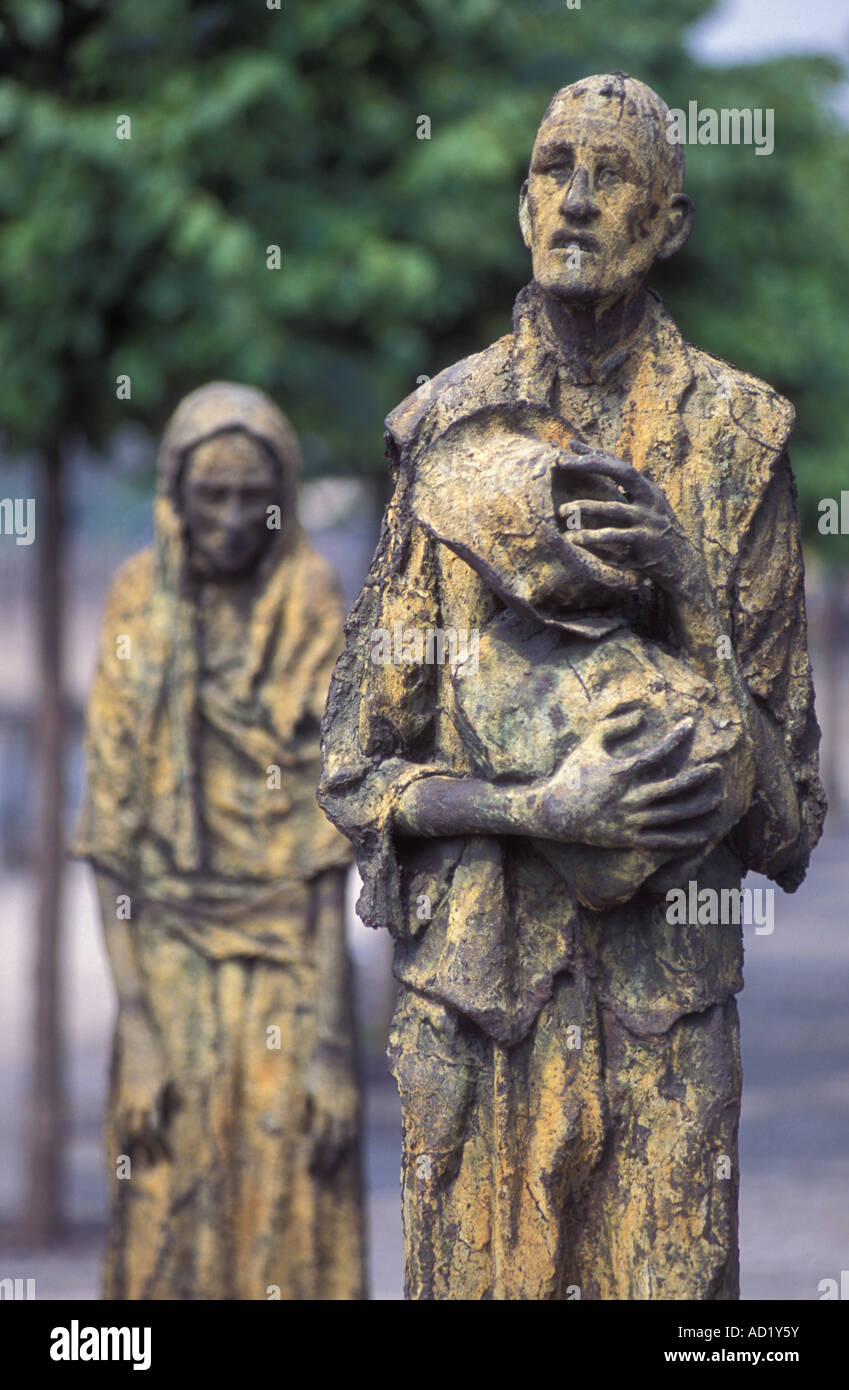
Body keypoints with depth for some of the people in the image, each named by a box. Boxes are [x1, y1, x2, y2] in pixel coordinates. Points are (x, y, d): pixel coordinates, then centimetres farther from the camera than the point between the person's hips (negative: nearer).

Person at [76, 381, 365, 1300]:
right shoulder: (139, 610, 1)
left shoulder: (313, 616, -3)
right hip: (170, 964, 1)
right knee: (165, 1243, 1)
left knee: (289, 1247, -2)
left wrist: (331, 1041, -11)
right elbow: (112, 834, -1)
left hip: (288, 974, -1)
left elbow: (327, 844, -5)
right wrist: (133, 1026, -8)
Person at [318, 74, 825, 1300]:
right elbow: (359, 771, 3)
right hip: (475, 975, 1)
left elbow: (780, 790, 2)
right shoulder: (447, 432, 4)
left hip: (668, 985, 0)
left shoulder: (732, 436, 3)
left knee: (672, 1273, -1)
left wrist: (681, 585, -14)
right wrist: (543, 809, -14)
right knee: (477, 1269, 5)